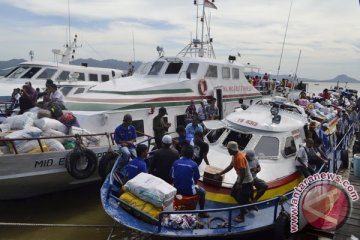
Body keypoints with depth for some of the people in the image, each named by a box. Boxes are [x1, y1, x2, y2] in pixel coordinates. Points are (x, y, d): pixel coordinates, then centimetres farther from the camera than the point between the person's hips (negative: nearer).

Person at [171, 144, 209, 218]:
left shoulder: (175, 162, -6)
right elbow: (196, 180, -5)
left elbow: (173, 177, 0)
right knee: (202, 192, 24)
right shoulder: (194, 164, -14)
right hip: (189, 191, -4)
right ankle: (202, 212, 33)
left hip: (177, 189, 4)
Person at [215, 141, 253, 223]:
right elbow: (230, 166, 14)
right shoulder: (235, 156, 2)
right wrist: (220, 173, 16)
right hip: (241, 179, 10)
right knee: (234, 193, 20)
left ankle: (241, 217, 17)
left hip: (246, 181, -10)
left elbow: (243, 172, -29)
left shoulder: (240, 157, -29)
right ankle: (244, 209, 35)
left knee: (241, 199, 0)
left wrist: (239, 184, -22)